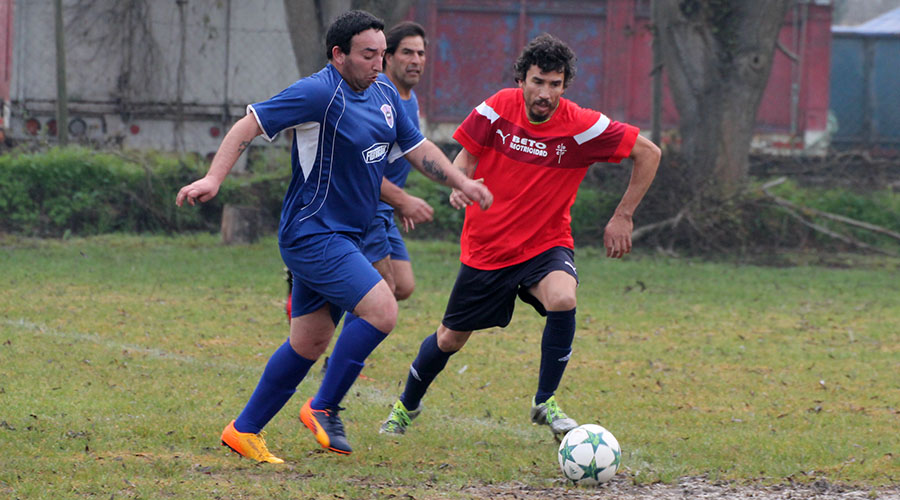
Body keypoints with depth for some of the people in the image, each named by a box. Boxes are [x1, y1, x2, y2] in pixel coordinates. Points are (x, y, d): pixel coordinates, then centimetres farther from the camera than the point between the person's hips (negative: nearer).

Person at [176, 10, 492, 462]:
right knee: (381, 310, -19)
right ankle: (324, 408, -6)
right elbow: (249, 125, -17)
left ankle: (244, 430, 21)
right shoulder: (320, 93, -17)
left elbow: (417, 149, 21)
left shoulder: (384, 95, 10)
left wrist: (463, 183, 11)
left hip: (341, 238, 9)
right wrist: (213, 179, -27)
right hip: (313, 234, -9)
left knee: (310, 344, 12)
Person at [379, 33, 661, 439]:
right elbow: (467, 154, 4)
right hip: (487, 247, 2)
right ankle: (406, 405, 41)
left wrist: (622, 217, -7)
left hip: (545, 244, -2)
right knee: (450, 339, 11)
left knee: (562, 299, -34)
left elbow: (648, 153, -7)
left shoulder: (582, 127, -17)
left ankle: (545, 403, -13)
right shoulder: (498, 109, -11)